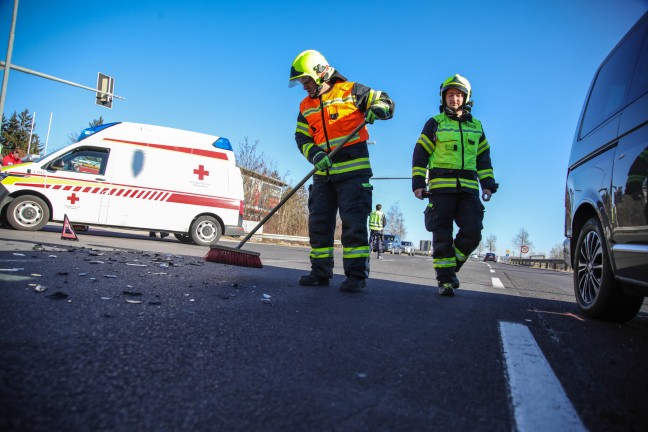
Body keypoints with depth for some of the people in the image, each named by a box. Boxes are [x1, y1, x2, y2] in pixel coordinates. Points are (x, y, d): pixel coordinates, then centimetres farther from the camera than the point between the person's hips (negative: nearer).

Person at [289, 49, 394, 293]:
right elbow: (302, 138, 7)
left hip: (353, 170, -6)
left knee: (354, 223, -8)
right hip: (323, 173, 6)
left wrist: (375, 110, -20)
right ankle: (320, 272, 16)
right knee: (319, 222, 6)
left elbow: (385, 102, 4)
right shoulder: (306, 106, 15)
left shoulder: (350, 91, 0)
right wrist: (316, 155, -12)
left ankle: (356, 275, -2)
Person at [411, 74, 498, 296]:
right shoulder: (434, 123, 9)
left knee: (472, 232, -8)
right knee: (442, 235, -5)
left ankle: (451, 266, 15)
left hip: (468, 188, 3)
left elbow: (483, 158, 20)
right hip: (441, 187, -3)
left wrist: (487, 184, 9)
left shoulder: (476, 126, 20)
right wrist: (418, 183, -5)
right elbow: (420, 154, 4)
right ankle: (445, 278, 3)